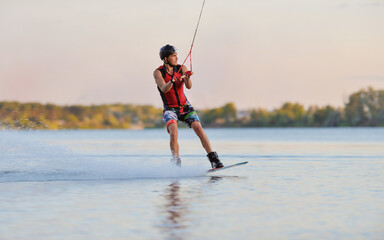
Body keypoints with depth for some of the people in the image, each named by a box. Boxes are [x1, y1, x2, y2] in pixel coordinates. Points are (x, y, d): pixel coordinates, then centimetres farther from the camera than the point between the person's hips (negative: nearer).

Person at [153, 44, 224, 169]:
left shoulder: (181, 68, -1)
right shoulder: (158, 72, -9)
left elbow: (189, 86, -14)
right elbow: (164, 89, -25)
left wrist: (187, 78, -35)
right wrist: (172, 81, -44)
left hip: (185, 106, 2)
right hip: (170, 109, -2)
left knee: (198, 128, -17)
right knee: (173, 131, -28)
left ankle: (214, 159, -16)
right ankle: (176, 162, -20)